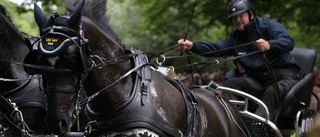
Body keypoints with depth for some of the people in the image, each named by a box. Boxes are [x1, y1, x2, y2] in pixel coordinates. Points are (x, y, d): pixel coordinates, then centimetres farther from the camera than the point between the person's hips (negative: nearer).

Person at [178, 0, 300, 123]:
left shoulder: (268, 25, -1)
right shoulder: (235, 38, 16)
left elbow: (289, 42, -18)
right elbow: (215, 48, -2)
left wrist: (269, 45, -39)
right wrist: (192, 46, -20)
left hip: (284, 74, -6)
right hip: (257, 79, 6)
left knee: (273, 92, -37)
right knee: (230, 84, -15)